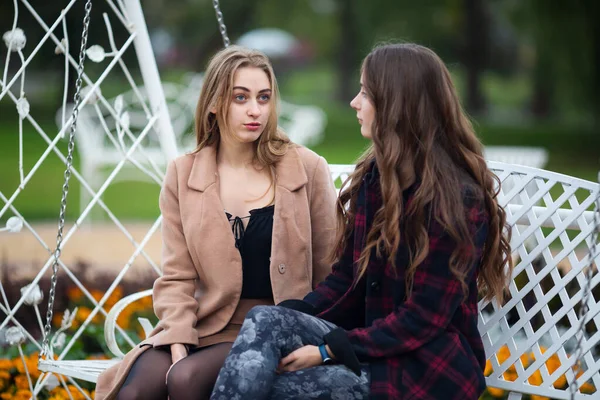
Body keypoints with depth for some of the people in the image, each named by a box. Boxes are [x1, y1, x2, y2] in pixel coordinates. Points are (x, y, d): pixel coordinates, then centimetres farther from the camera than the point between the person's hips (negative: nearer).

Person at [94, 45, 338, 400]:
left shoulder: (307, 170, 2)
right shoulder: (183, 175, 7)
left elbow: (330, 277, 5)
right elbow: (177, 278, 3)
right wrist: (178, 345, -12)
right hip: (207, 327, 2)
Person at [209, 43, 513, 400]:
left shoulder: (457, 199, -15)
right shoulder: (374, 176, 9)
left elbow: (423, 319, -17)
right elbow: (346, 278, 11)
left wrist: (329, 350, -20)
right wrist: (291, 322, -7)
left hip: (430, 369, -7)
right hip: (370, 343, 7)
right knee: (265, 320, -21)